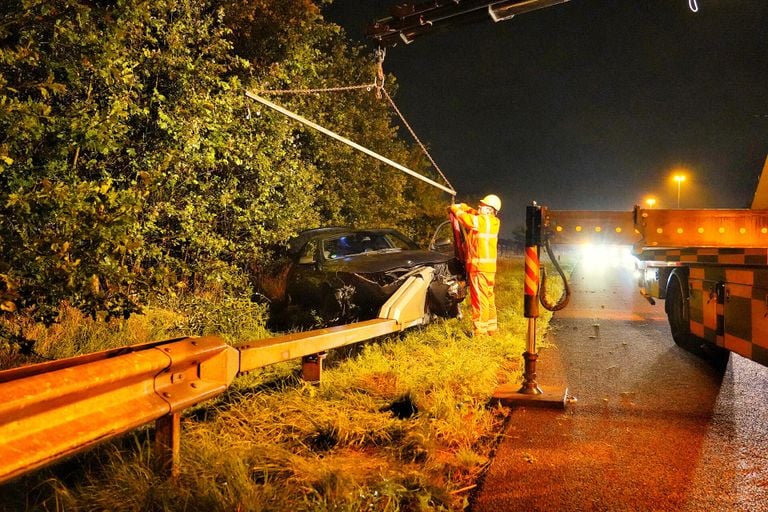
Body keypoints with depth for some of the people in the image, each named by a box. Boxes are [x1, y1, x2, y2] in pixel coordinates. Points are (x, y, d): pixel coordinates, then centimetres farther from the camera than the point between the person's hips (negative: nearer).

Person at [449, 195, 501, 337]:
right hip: (489, 266, 10)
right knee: (488, 297, 16)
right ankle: (492, 327, 25)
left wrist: (455, 208, 7)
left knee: (479, 298, -6)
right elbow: (475, 214, 24)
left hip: (479, 265, -10)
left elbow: (465, 218, -10)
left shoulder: (483, 220, -14)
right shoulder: (491, 221, 12)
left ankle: (480, 329, -3)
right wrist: (463, 207, 12)